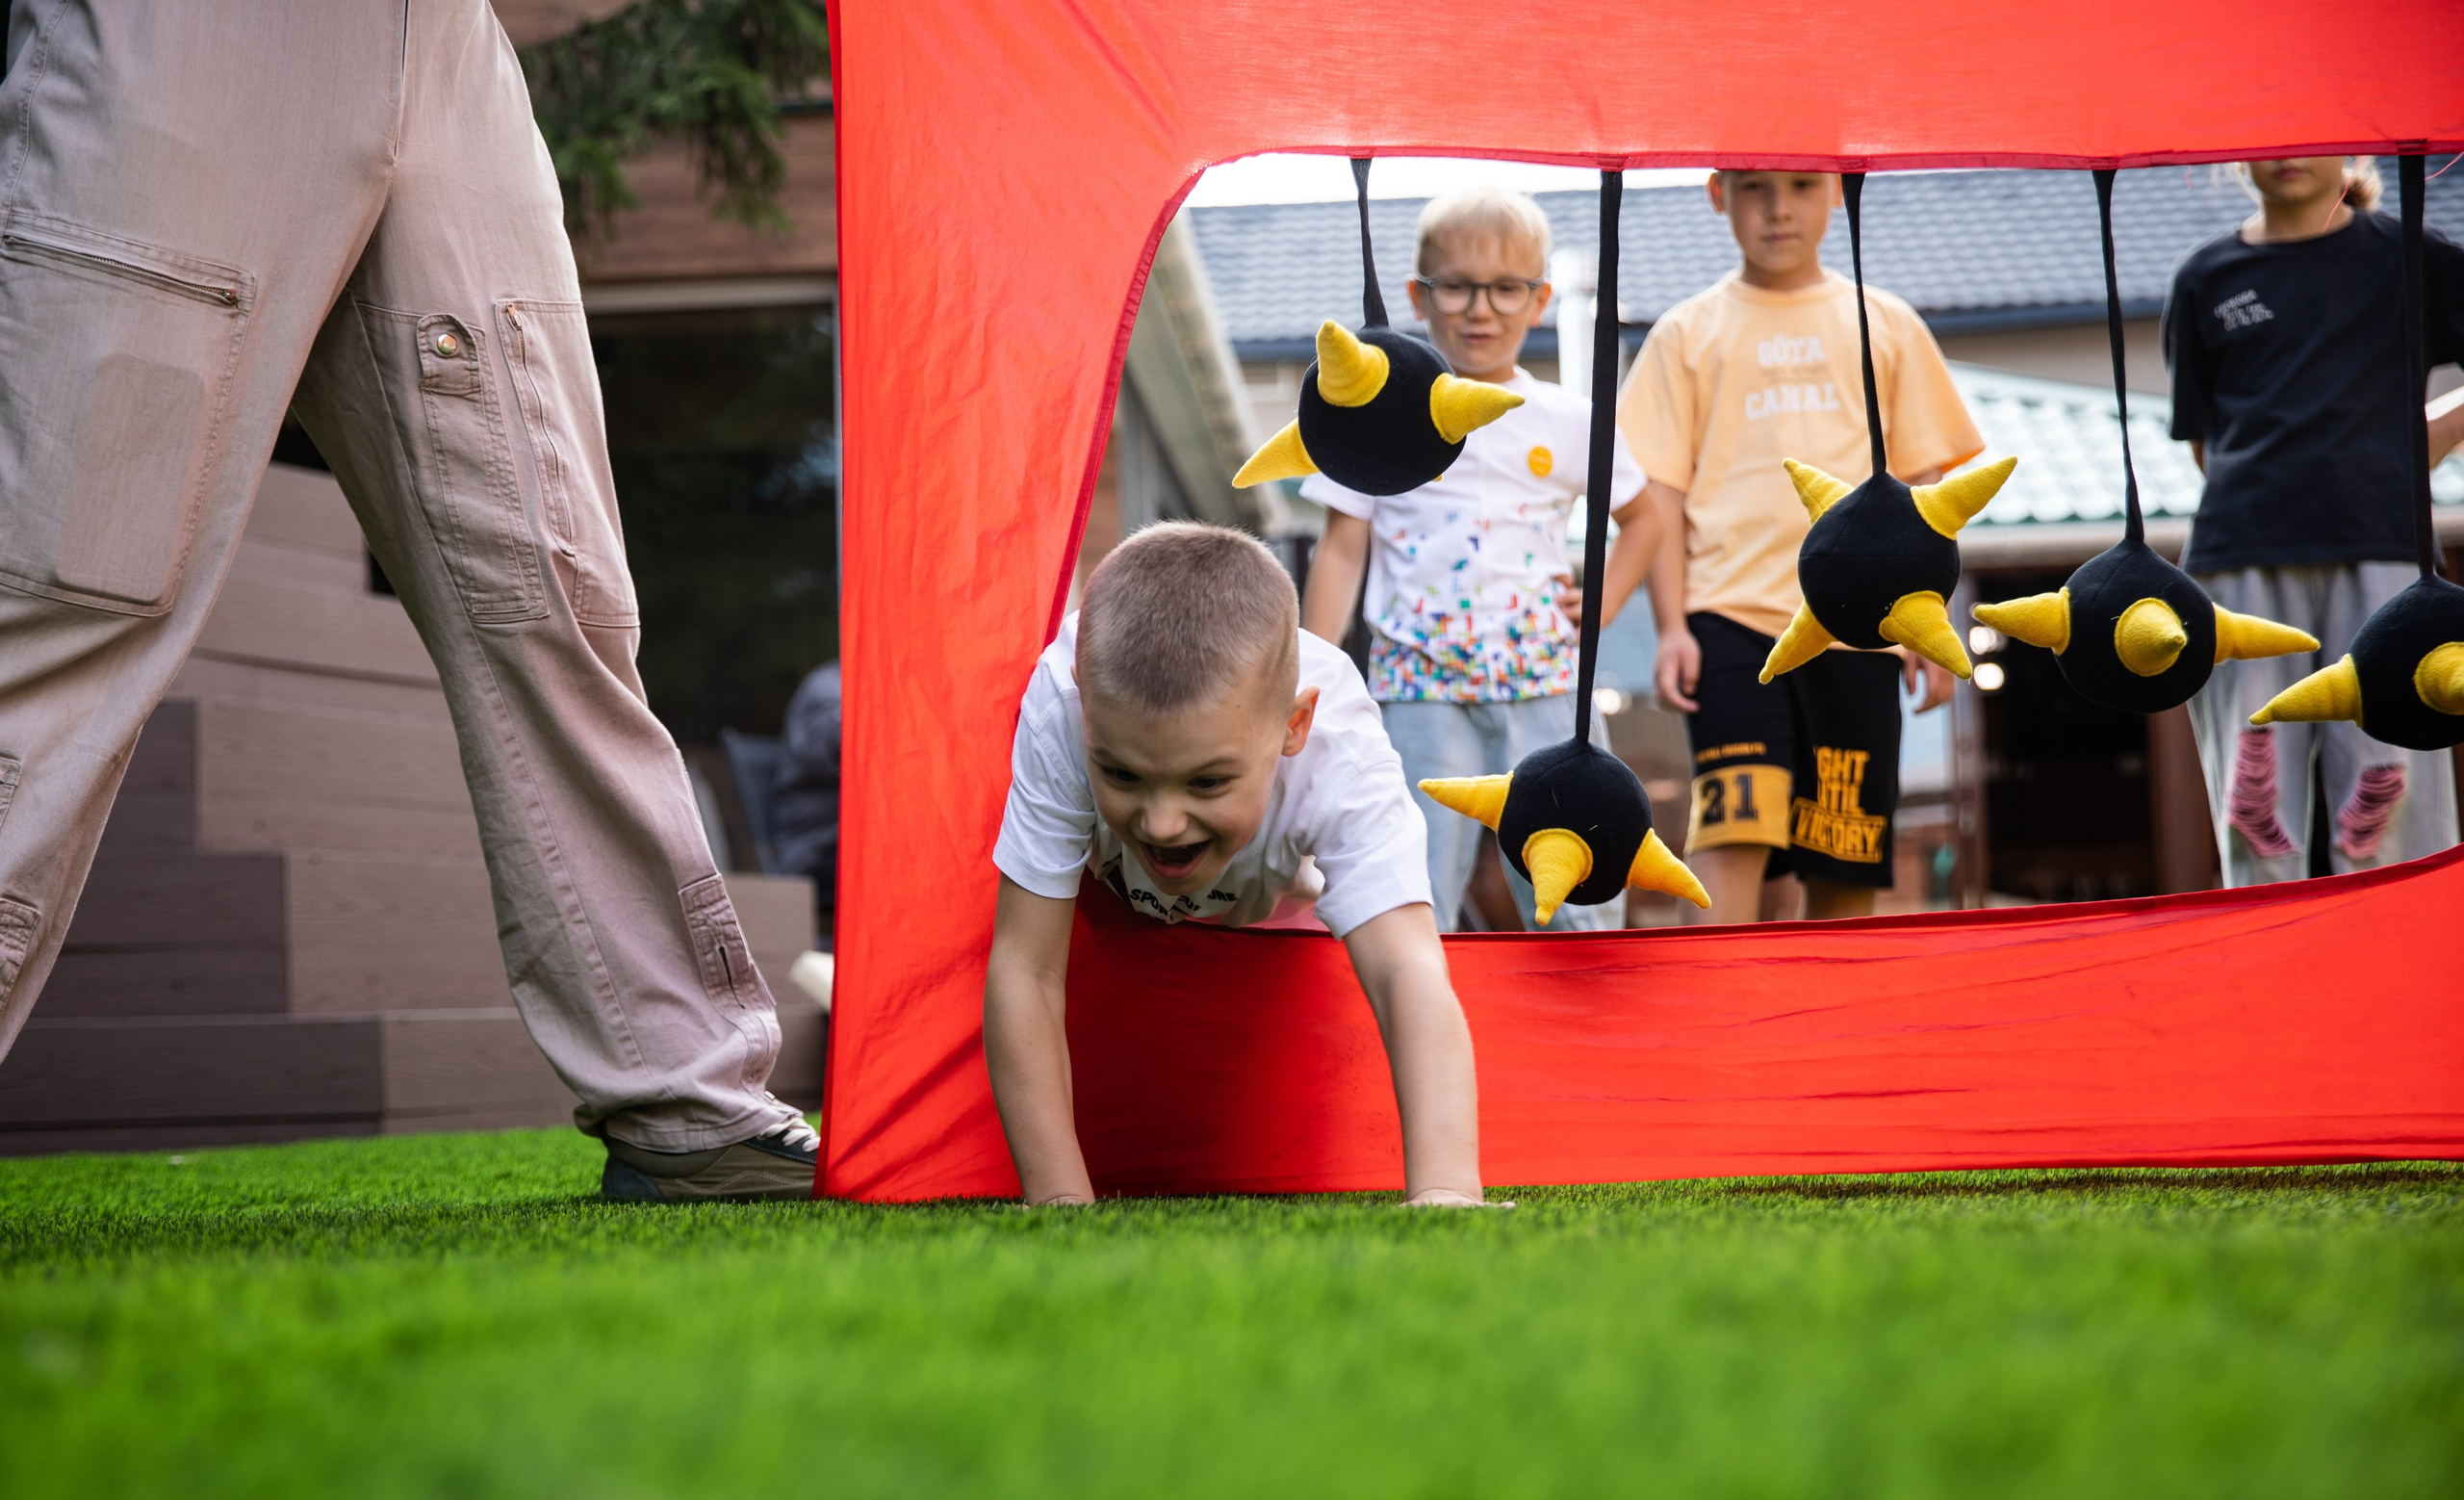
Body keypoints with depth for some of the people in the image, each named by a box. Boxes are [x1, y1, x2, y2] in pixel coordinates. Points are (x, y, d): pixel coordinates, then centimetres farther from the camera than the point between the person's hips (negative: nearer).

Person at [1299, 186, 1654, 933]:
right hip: (1421, 692, -1)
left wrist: (1602, 601, 8)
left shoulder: (1571, 422, 9)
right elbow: (1342, 552, 7)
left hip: (1547, 684, 2)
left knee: (1580, 910, -1)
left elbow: (1640, 518, 25)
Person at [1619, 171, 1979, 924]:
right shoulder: (1689, 334, 9)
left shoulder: (1885, 326, 12)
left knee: (1845, 863, 3)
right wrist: (1671, 625, -5)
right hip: (1733, 616, -2)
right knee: (1734, 838, -17)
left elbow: (1919, 484, 13)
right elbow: (1661, 493, 6)